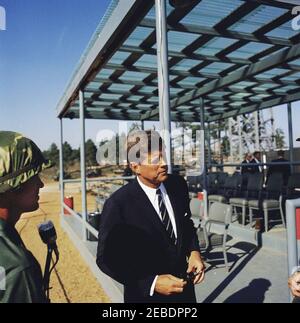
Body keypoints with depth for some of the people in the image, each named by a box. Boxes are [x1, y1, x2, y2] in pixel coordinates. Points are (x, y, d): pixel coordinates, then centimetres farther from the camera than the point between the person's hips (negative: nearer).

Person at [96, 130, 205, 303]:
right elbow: (107, 259, -16)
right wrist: (151, 283, -23)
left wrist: (194, 251, -10)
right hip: (146, 294, -4)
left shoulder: (178, 184, -9)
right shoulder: (118, 205, -24)